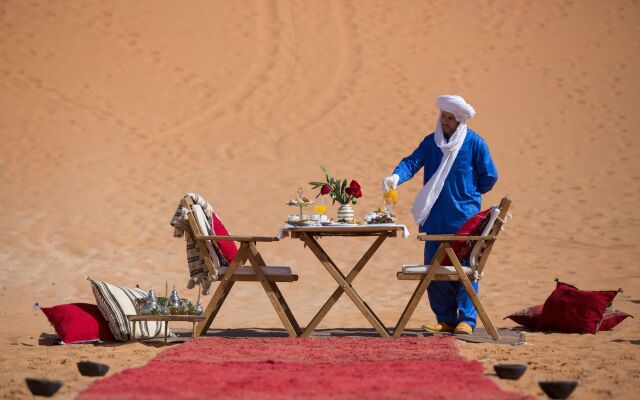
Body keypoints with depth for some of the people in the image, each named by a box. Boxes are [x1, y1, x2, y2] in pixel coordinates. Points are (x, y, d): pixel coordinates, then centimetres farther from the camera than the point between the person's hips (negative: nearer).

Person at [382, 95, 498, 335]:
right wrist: (396, 177, -21)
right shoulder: (431, 142, 10)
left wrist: (468, 193, 8)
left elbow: (489, 177, 4)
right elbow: (412, 162, -2)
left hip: (464, 217, -4)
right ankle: (446, 319, 10)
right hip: (435, 218, 4)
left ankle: (466, 320, -2)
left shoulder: (474, 143, 0)